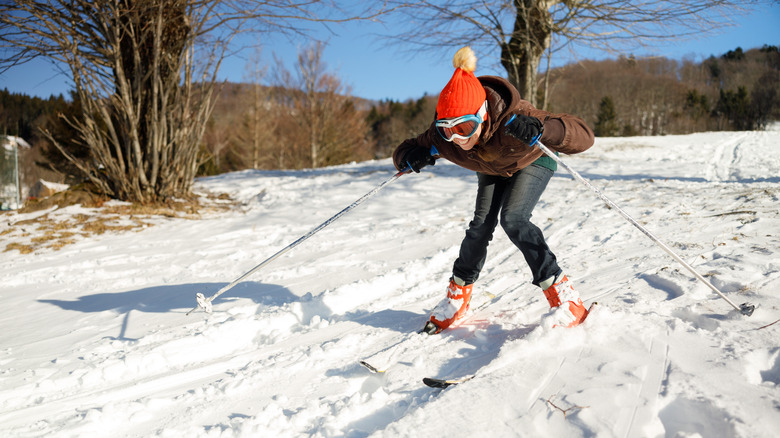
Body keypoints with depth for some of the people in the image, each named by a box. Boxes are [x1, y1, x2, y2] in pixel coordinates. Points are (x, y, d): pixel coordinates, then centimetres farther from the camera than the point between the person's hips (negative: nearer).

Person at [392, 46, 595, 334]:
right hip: (492, 170, 4)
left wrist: (542, 131, -65)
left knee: (513, 219, -25)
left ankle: (564, 297, -19)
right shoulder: (442, 136, -32)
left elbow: (584, 136, -46)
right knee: (481, 224, -11)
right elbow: (402, 153, -15)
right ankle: (458, 295, 11)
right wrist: (410, 158, -40)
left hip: (533, 162, -4)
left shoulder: (514, 117, -44)